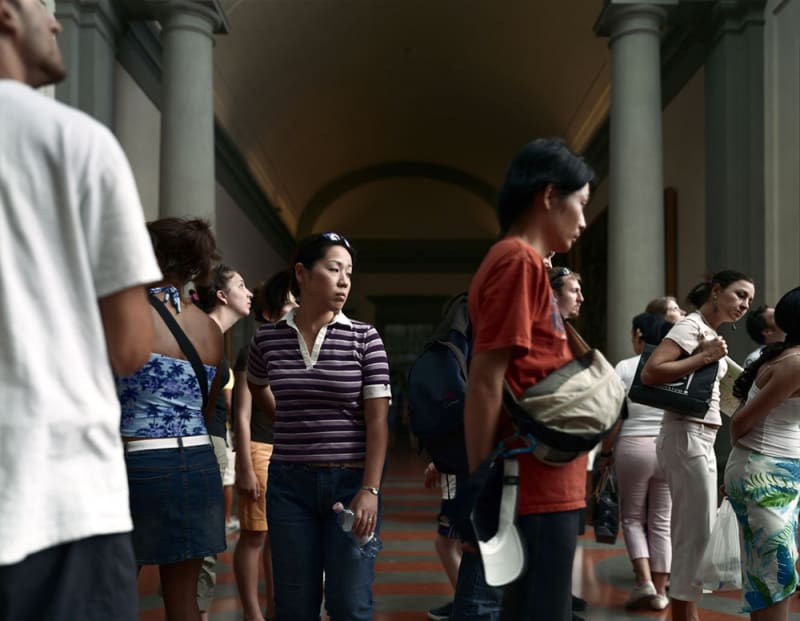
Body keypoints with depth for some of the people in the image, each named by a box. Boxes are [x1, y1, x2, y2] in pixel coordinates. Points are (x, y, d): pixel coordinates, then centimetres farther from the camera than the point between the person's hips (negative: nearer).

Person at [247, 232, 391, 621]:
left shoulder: (364, 339, -3)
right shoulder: (268, 338, 3)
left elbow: (377, 422, -7)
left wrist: (370, 490, -15)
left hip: (351, 482, -2)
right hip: (289, 483, 2)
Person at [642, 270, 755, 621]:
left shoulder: (711, 334, 18)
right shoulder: (691, 325, -10)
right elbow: (650, 373, -23)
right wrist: (704, 357, -20)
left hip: (702, 439, 10)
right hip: (686, 436, -10)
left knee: (696, 532, 14)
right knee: (696, 533, -7)